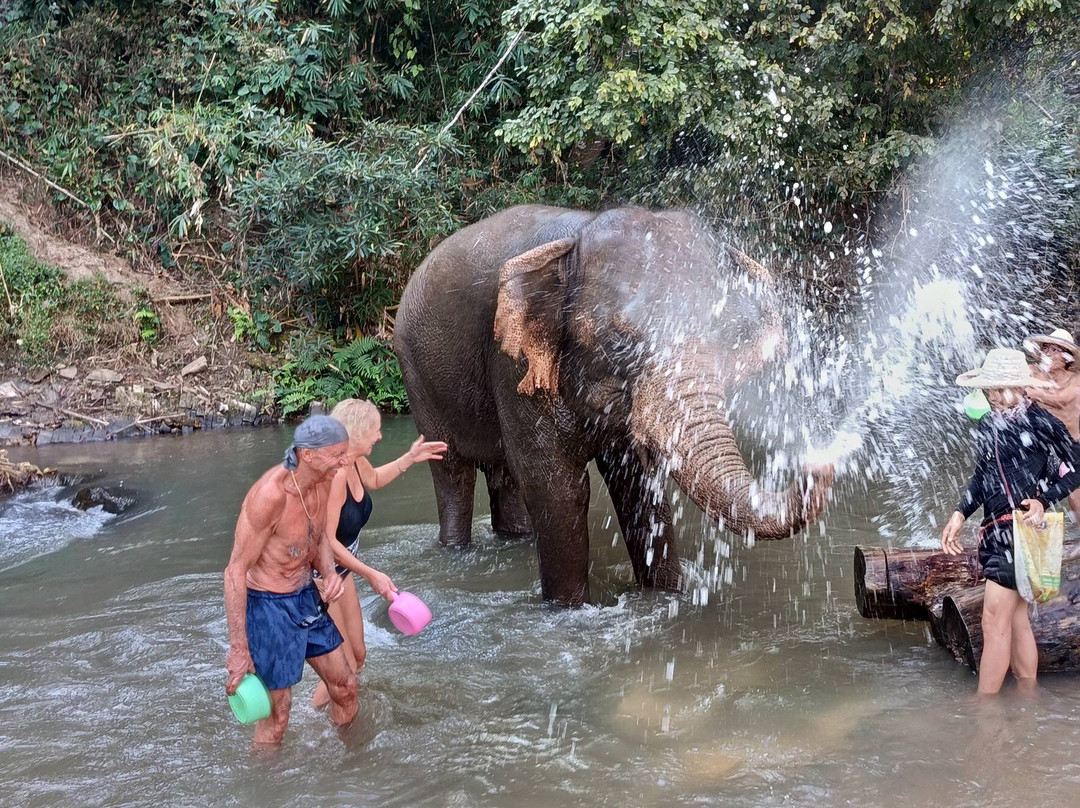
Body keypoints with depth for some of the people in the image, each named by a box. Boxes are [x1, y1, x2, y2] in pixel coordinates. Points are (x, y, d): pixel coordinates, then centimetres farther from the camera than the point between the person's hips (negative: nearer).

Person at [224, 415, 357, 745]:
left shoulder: (323, 481, -5)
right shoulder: (270, 495, -29)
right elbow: (236, 571, -23)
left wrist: (330, 573, -9)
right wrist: (238, 648, -22)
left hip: (306, 597, 8)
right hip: (268, 606, -8)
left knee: (345, 687, 19)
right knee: (276, 714, 3)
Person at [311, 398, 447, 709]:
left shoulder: (355, 464, -3)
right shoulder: (334, 474, -31)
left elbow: (373, 480, 24)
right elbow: (327, 540, -30)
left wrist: (410, 458, 18)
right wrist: (371, 574, -27)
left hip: (339, 572, 10)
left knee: (357, 656, 18)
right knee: (343, 670, -4)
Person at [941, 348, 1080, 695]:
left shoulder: (1039, 421, -9)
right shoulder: (987, 426, 11)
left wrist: (1044, 500, -14)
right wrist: (959, 514, 10)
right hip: (995, 529, 7)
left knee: (995, 622, -9)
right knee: (1016, 618, 11)